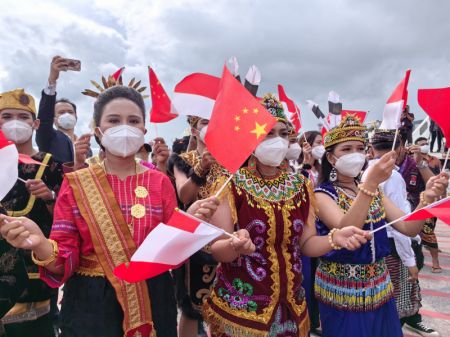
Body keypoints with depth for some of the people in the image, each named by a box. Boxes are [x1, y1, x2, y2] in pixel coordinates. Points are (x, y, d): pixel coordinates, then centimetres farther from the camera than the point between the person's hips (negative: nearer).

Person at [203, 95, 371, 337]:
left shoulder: (300, 186, 1)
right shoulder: (230, 185, -12)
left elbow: (306, 242, 2)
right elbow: (216, 249, -14)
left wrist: (334, 239, -17)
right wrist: (235, 245, -35)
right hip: (240, 305, -4)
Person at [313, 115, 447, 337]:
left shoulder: (374, 192, 6)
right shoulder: (323, 194, -12)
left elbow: (409, 229, -4)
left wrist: (427, 197, -21)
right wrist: (370, 183, -38)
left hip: (379, 287, 6)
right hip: (341, 290, -5)